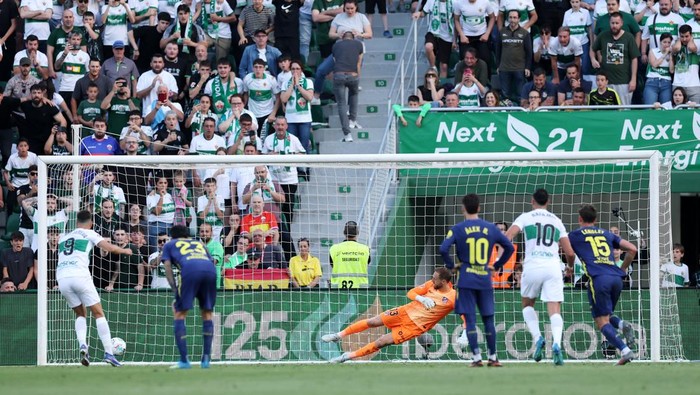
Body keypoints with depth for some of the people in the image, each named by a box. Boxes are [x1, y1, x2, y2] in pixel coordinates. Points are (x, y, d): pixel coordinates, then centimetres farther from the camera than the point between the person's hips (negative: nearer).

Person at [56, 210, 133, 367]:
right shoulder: (89, 234, 12)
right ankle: (108, 353, -5)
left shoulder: (64, 238, 25)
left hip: (62, 278, 4)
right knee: (98, 313, 5)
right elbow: (109, 247, 4)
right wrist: (125, 250, 21)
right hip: (80, 276, -4)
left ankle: (82, 345, -6)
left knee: (80, 314, 20)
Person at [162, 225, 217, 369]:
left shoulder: (169, 245, 31)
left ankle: (184, 360, -1)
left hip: (190, 270, -3)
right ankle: (206, 358, 12)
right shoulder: (200, 244, 40)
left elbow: (167, 266, 16)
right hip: (210, 269, 3)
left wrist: (174, 288, 9)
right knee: (207, 314, 18)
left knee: (179, 315, 6)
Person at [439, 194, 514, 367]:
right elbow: (509, 247, 9)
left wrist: (450, 265, 1)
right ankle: (493, 357, 15)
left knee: (470, 319, -1)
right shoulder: (490, 228, 5)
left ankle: (476, 357, -7)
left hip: (466, 280, -2)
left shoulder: (458, 229, -4)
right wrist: (497, 265, 19)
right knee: (488, 319, 11)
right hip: (485, 280, 2)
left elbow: (443, 249, -16)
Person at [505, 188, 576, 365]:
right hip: (553, 267, 1)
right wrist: (570, 267, 37)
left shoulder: (525, 217, 9)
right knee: (555, 310, -2)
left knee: (527, 304, 21)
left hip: (533, 266, -1)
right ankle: (556, 343, -27)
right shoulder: (557, 221, 17)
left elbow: (508, 236, -8)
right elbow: (570, 253, 17)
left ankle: (537, 338, 1)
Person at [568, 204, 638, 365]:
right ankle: (622, 325, -11)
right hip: (616, 278, 5)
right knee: (606, 316, 22)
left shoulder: (575, 235, 14)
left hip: (598, 279, -5)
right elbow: (632, 249, 20)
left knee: (602, 322, -4)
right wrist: (622, 270, 29)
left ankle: (625, 351, -23)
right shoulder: (607, 234, 24)